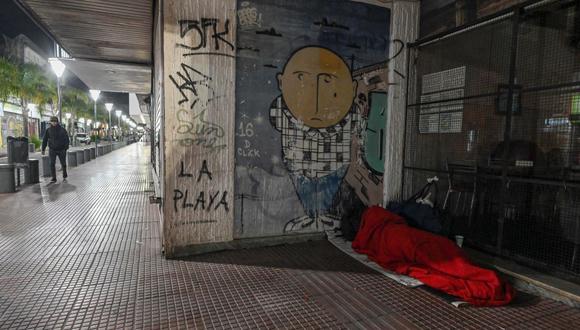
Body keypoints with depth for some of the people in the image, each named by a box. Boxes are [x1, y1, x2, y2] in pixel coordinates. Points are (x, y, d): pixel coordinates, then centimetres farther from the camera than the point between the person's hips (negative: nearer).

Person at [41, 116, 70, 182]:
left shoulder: (62, 129, -4)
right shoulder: (48, 130, 0)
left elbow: (66, 139, -7)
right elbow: (45, 140, 5)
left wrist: (66, 148, -18)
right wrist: (43, 149, 2)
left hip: (61, 149, -1)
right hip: (52, 150, 1)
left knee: (63, 163, 11)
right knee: (52, 164, -7)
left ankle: (64, 174, 37)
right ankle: (54, 178, -3)